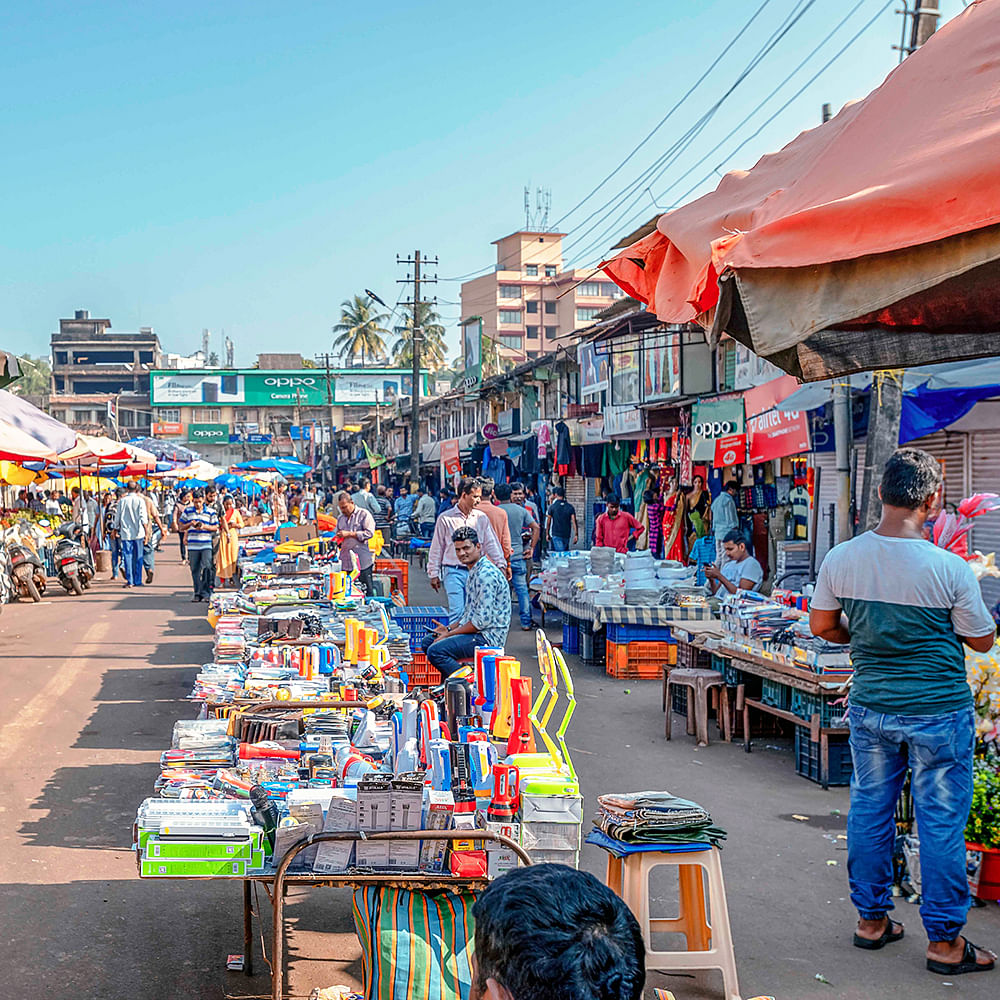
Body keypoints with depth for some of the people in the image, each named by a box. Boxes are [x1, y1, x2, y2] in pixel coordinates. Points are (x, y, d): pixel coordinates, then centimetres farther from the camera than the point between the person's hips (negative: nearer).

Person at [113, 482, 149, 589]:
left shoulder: (122, 501, 2)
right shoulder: (140, 500, -3)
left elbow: (117, 517, 6)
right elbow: (143, 518, -6)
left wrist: (116, 530, 18)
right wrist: (146, 532, -1)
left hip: (125, 533, 1)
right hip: (138, 533, -1)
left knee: (127, 556, 3)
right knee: (138, 557, 7)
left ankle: (129, 581, -4)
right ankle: (137, 581, 8)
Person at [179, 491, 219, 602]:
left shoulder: (211, 512, 5)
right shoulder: (188, 511, 9)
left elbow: (215, 527, 6)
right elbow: (182, 527, 13)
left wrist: (204, 526, -10)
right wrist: (190, 524, -7)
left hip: (206, 544, -2)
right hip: (193, 545, 2)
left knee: (207, 567, -12)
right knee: (195, 570, 5)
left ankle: (206, 593, -6)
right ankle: (197, 594, 13)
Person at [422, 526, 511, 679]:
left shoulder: (486, 574, -19)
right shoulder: (473, 572, 15)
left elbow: (483, 620, -23)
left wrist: (450, 634, -15)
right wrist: (449, 628, 9)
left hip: (488, 636, -11)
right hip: (476, 631, 11)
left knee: (435, 651, -23)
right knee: (427, 641, 15)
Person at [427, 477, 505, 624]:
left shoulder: (481, 518, 8)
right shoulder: (445, 518, 0)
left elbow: (491, 544, 11)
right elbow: (436, 548, 5)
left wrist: (501, 565, 1)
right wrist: (434, 574, 6)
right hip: (453, 572, -3)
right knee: (457, 612, -12)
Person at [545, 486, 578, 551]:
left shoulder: (552, 506, -4)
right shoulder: (570, 507, 2)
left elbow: (548, 522, 0)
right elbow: (574, 521, -5)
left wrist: (547, 534, 10)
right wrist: (576, 535, -4)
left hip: (556, 534, -3)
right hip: (567, 535, 3)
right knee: (566, 552, 14)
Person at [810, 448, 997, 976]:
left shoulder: (840, 559, -8)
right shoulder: (949, 567, -19)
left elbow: (822, 625, 6)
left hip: (869, 708, 4)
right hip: (938, 712, -4)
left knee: (869, 810, 16)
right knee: (942, 822, 7)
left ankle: (871, 919, 28)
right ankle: (945, 941, 15)